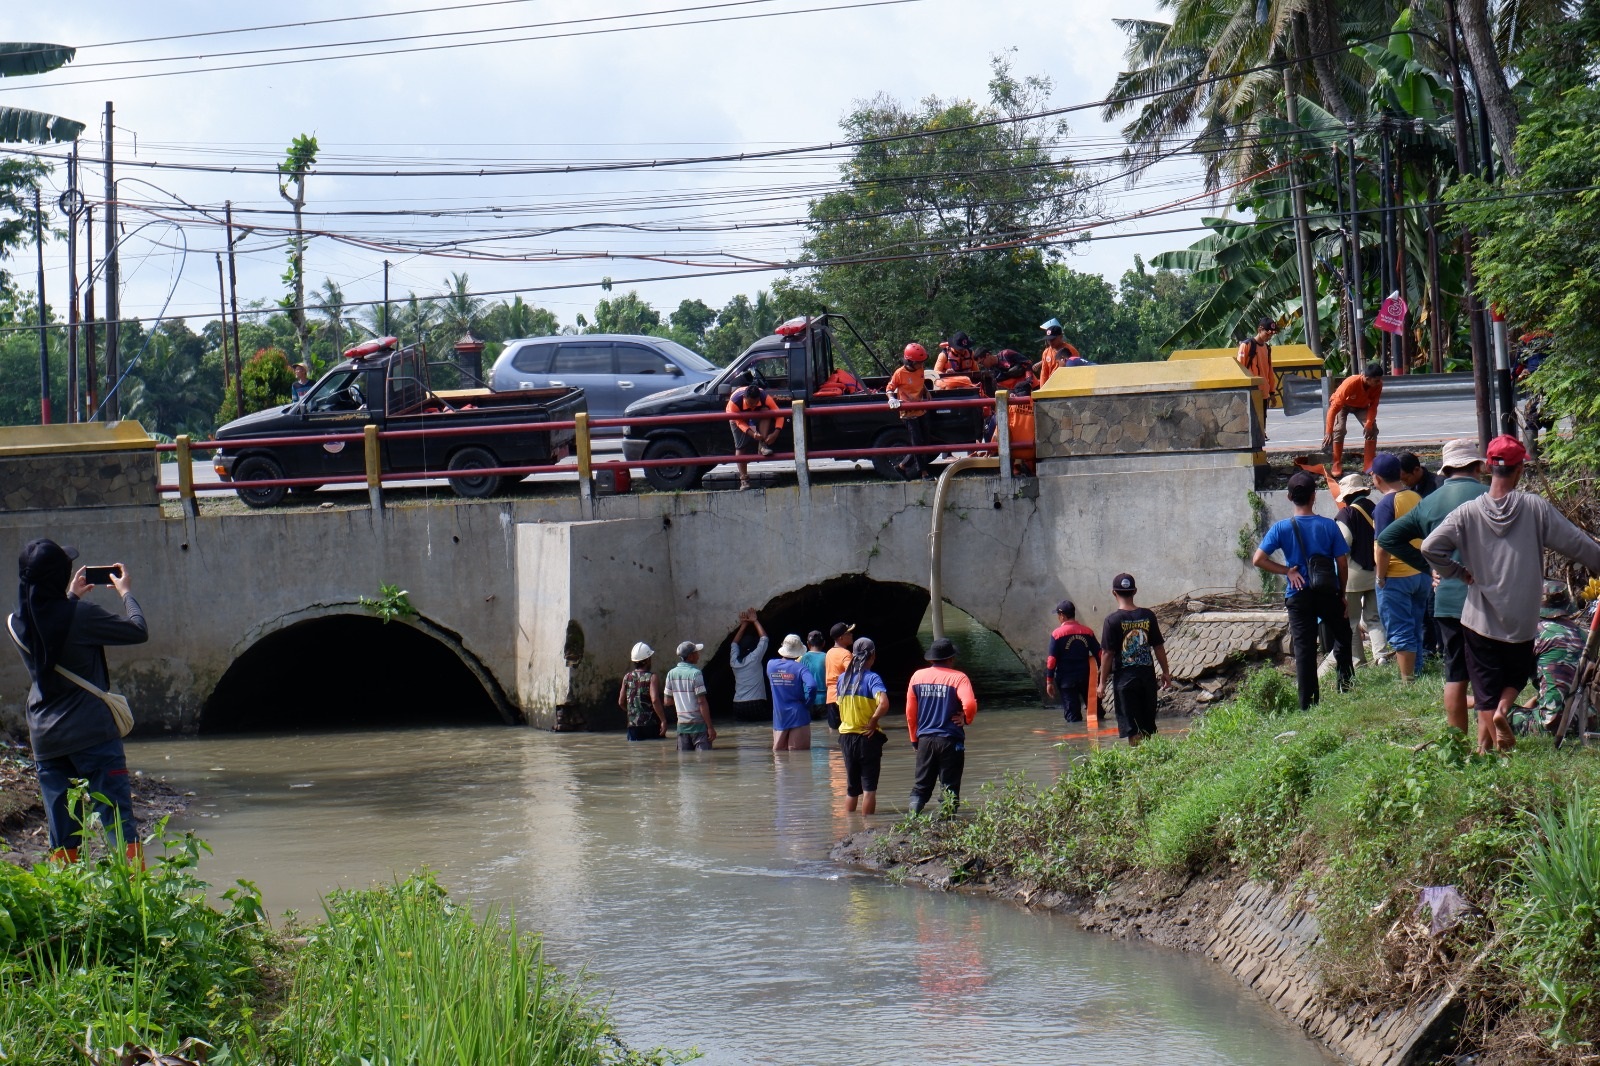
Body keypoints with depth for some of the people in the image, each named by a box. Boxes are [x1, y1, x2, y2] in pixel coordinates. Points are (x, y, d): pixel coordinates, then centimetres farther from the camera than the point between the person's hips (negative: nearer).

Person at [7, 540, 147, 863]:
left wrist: (71, 598, 32)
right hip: (93, 735, -5)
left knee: (63, 839, 8)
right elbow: (138, 631, -4)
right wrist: (127, 593, 12)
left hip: (45, 740, 5)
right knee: (121, 826, -4)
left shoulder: (17, 624, 3)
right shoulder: (81, 615, -14)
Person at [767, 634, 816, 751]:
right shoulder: (800, 668, -13)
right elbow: (811, 686, -27)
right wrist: (807, 704, -10)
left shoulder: (771, 665, 0)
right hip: (798, 716, -4)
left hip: (779, 718, 4)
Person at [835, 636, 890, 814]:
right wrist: (873, 721, -14)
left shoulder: (843, 678, 4)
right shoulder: (871, 678, -13)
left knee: (851, 787, 15)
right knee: (869, 787, 1)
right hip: (868, 737, -5)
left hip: (846, 735, 5)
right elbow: (883, 704, -28)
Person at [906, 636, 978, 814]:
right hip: (951, 740, -4)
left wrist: (915, 738, 18)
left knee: (920, 786, 11)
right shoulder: (958, 678, -8)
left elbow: (910, 711, 8)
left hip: (925, 739, 4)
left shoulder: (918, 676, 5)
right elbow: (970, 705, -22)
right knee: (950, 789, 4)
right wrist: (966, 719, -1)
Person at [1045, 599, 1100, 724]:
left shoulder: (1057, 634, -8)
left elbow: (1052, 660, -9)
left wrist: (1049, 681, -4)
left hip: (1066, 679, -3)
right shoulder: (1087, 632, 1)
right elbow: (1099, 654, 2)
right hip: (1085, 677, 3)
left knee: (1072, 715, 1)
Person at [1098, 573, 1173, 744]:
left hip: (1125, 678, -4)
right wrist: (1166, 672, 17)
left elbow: (1107, 654, -10)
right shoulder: (1148, 615, 0)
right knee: (1147, 727, 13)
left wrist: (1102, 682, -3)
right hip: (1147, 675, 4)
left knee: (1132, 729, -1)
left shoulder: (1112, 620, -10)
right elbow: (1159, 647, 6)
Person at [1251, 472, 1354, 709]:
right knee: (1342, 637, 24)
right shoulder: (1328, 526, -6)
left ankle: (1308, 705, 5)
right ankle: (1345, 678, 11)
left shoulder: (1282, 528, -7)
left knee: (1304, 649, 4)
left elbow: (1258, 559, -13)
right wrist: (1342, 593, 10)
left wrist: (1287, 571, -5)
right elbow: (1342, 563, -3)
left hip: (1298, 596, 0)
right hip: (1328, 592, 0)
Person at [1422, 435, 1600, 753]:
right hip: (1522, 620, 0)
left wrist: (1459, 572, 2)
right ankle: (1504, 709, -6)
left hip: (1480, 619, 0)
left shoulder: (1468, 512, -7)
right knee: (1517, 674, 22)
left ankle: (1486, 750, -2)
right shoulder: (1536, 508, -9)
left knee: (1485, 697, 7)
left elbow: (1430, 548, -13)